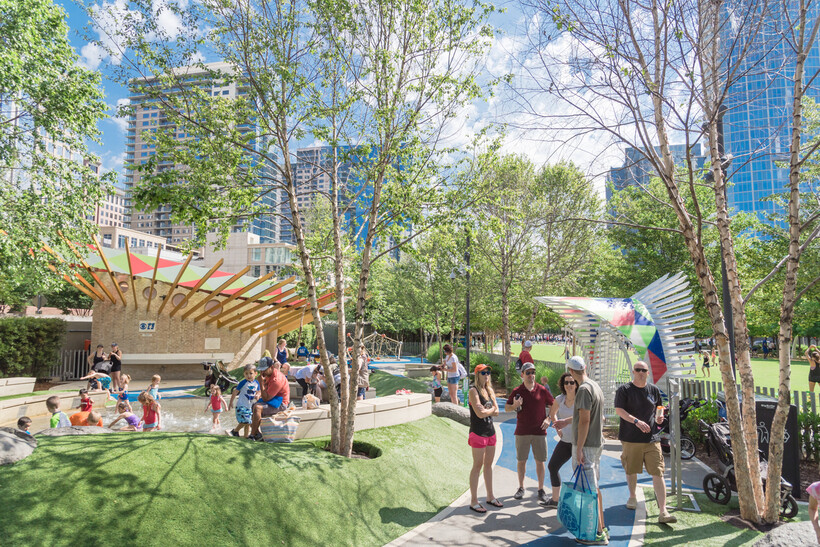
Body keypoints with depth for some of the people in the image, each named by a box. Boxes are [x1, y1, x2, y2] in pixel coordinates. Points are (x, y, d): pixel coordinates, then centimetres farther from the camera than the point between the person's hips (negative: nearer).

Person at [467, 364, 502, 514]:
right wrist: (491, 409, -3)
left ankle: (490, 497, 26)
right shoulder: (473, 391, -12)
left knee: (488, 465, 15)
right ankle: (474, 501, 6)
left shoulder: (489, 390, 12)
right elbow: (480, 413, -20)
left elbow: (497, 411, 5)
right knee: (477, 466, -2)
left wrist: (487, 410, -12)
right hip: (478, 433, -7)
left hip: (490, 431, 7)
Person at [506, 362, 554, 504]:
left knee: (540, 461, 3)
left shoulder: (542, 390, 0)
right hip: (522, 432, 0)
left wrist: (548, 419, -4)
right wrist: (514, 406, -14)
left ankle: (541, 490, 16)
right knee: (521, 460, 7)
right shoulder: (517, 391, 0)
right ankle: (521, 488, 22)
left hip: (539, 431, 0)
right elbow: (507, 407, 8)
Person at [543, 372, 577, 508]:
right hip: (565, 441, 6)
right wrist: (557, 428, 9)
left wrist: (566, 421, -43)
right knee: (552, 466, 12)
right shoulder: (559, 399, 2)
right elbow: (552, 414, 22)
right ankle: (555, 500, 28)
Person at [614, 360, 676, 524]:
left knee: (658, 473, -5)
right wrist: (636, 421, -21)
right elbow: (619, 410, -9)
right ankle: (632, 497, 38)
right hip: (630, 438, -1)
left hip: (652, 437, 2)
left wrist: (660, 416, 0)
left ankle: (663, 512, -4)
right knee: (631, 470, 13)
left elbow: (659, 407, 23)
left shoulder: (654, 390, 9)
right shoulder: (624, 389, -2)